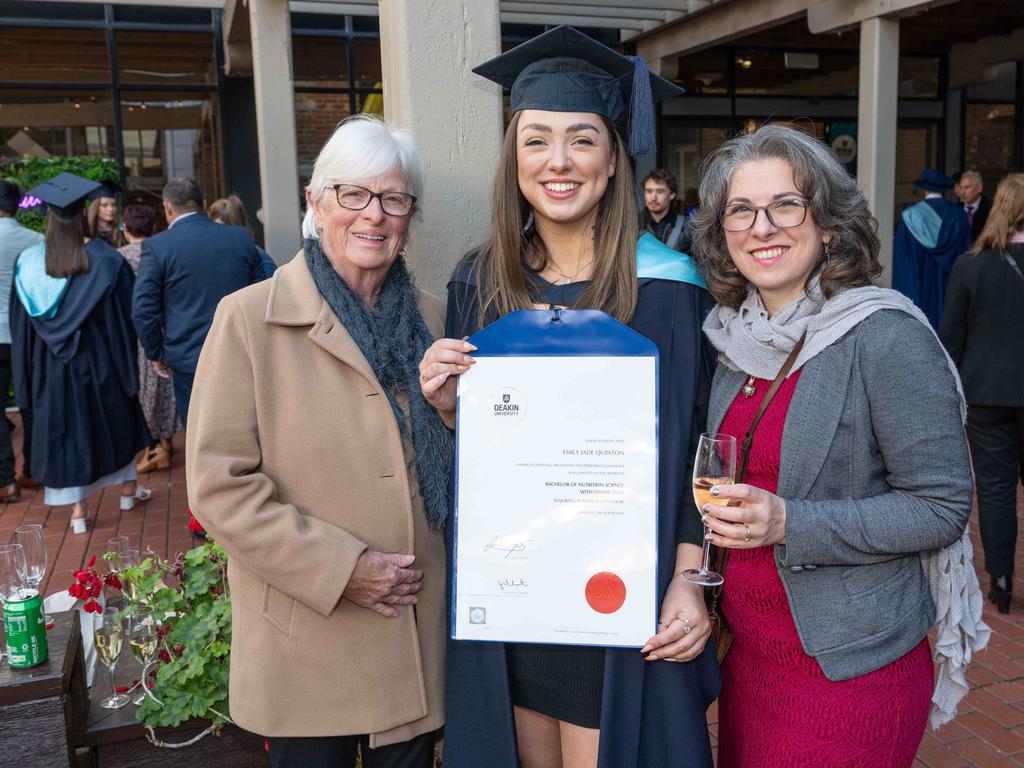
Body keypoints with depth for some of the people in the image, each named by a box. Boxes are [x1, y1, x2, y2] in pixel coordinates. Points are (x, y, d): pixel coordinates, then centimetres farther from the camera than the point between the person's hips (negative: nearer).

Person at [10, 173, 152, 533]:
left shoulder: (28, 262, -5)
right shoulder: (104, 259, -12)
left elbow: (21, 324, 0)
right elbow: (124, 315, -8)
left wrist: (29, 374, 8)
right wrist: (127, 365, 0)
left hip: (52, 364, 1)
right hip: (98, 360, -1)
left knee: (65, 428, 8)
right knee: (116, 419, 18)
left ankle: (77, 510, 10)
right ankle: (128, 489, 32)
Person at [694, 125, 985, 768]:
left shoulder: (886, 336, -17)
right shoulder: (737, 336, 3)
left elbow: (942, 507, -17)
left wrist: (789, 525, -26)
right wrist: (721, 509, -2)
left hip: (850, 666, -6)